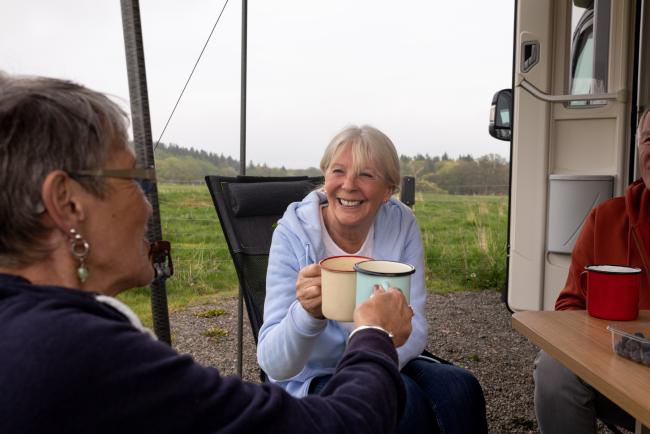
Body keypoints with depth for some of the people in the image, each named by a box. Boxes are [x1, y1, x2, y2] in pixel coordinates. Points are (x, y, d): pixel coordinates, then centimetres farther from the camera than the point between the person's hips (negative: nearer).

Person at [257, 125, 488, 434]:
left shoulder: (401, 223, -9)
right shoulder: (294, 234, -17)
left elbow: (414, 327, -8)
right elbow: (274, 364, -22)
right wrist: (308, 314, -44)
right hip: (313, 377, -3)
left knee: (459, 388, -24)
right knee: (404, 397, -29)